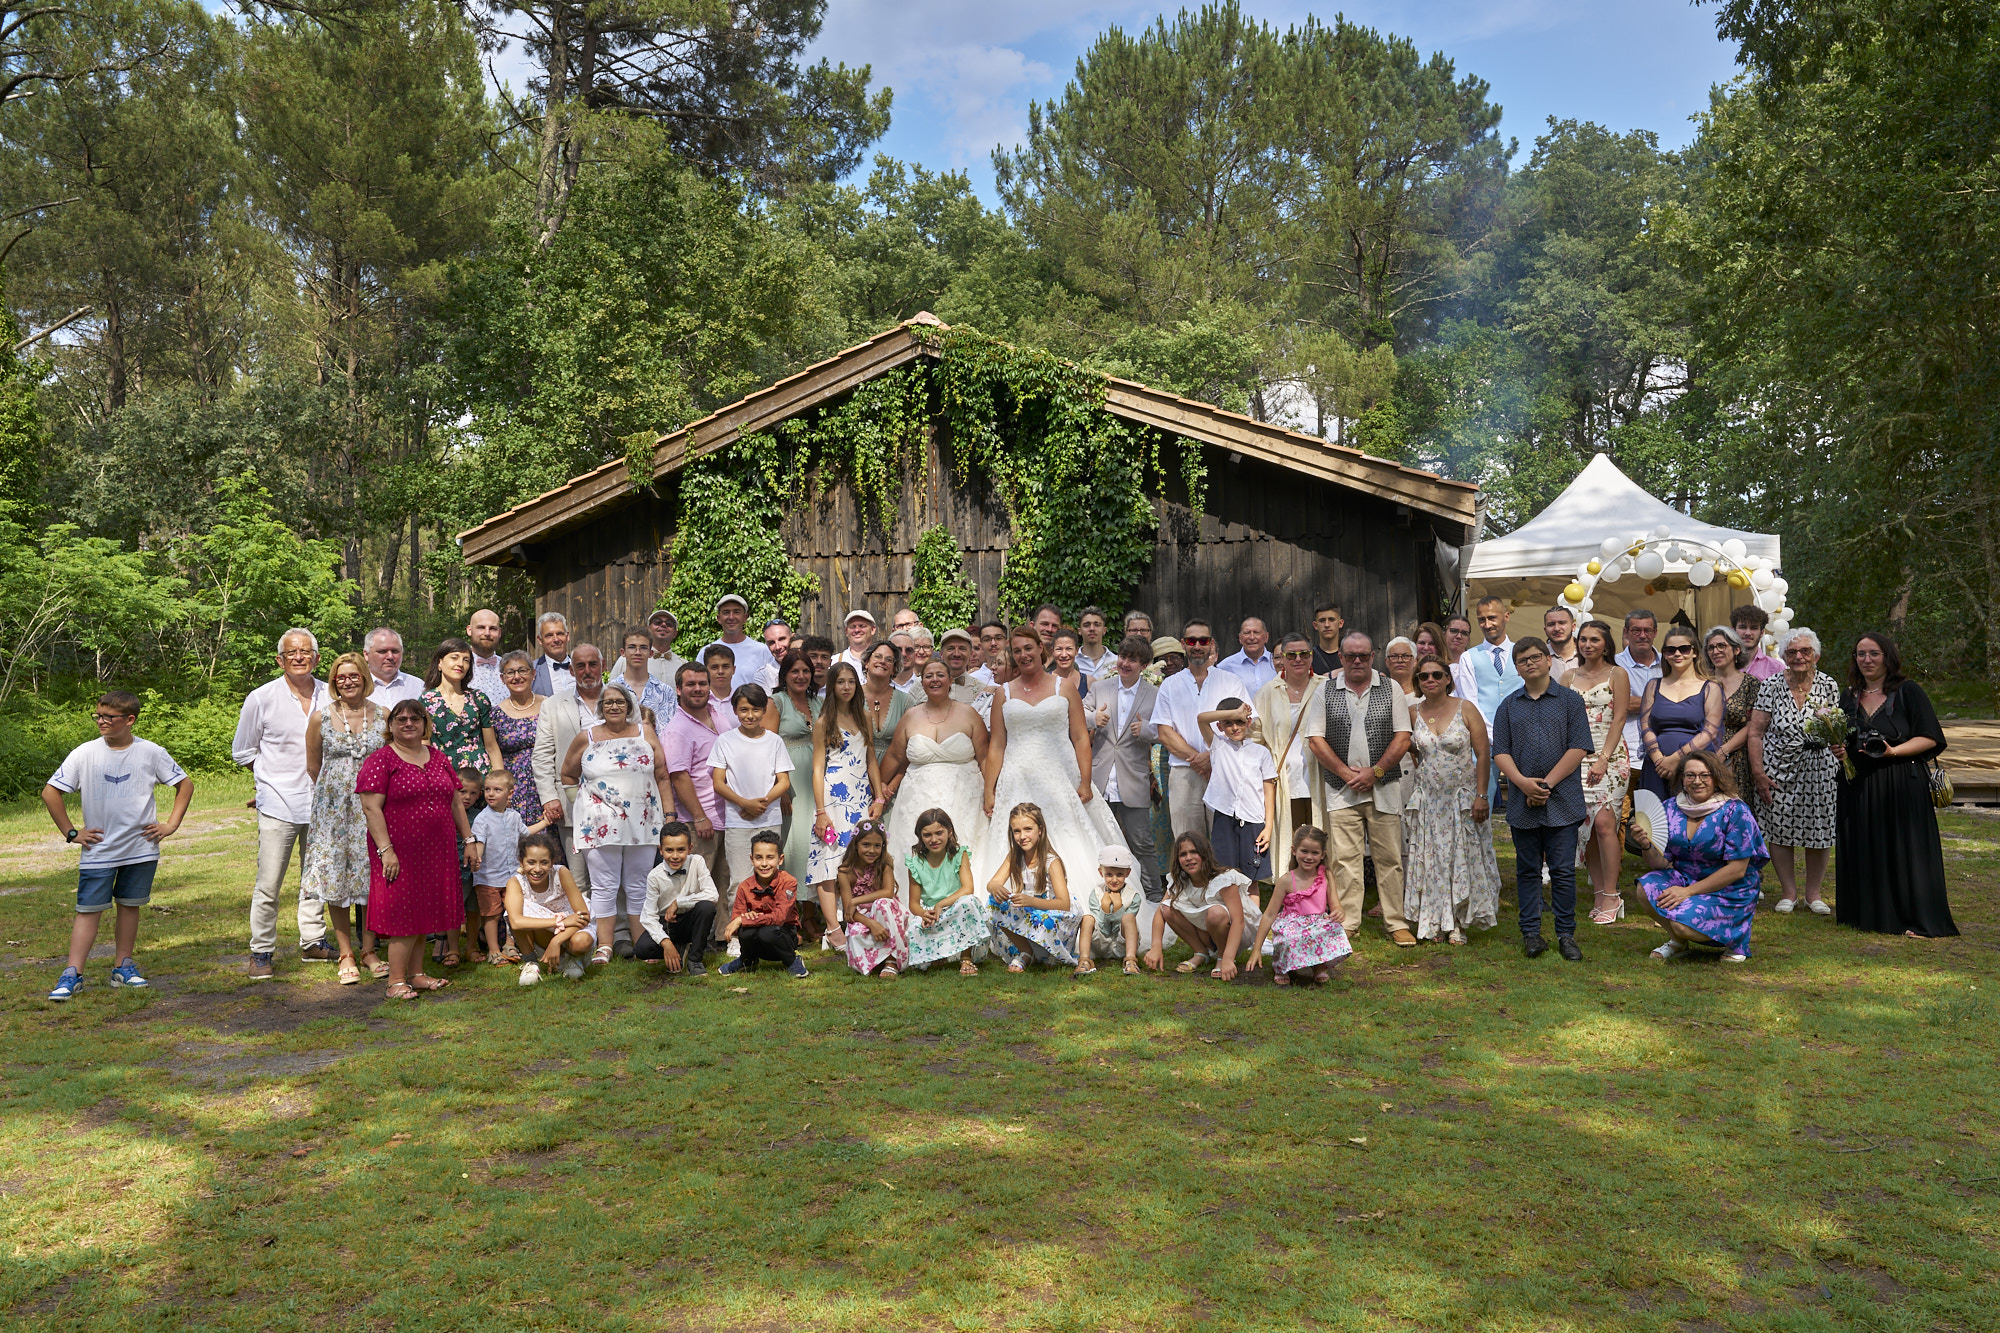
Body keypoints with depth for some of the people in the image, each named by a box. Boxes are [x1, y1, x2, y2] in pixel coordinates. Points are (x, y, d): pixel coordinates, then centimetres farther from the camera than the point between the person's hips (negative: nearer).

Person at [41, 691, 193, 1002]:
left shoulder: (151, 753, -3)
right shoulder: (84, 754, -4)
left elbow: (185, 785, 7)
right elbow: (50, 792, 1)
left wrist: (171, 824, 0)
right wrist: (71, 833, -1)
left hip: (142, 848, 1)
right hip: (98, 851, -1)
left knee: (130, 906, 10)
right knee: (89, 910, -2)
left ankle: (123, 966, 20)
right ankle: (72, 973, 1)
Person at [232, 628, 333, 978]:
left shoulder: (331, 697, 4)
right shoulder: (261, 699, -3)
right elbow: (242, 751, 9)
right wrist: (276, 776, 7)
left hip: (320, 802, 3)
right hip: (278, 804, -3)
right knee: (268, 883, -4)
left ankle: (312, 942, 26)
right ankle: (261, 952, 8)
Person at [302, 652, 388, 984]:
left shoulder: (383, 717, 3)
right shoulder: (321, 718, 0)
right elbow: (312, 768, 8)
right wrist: (335, 793, 12)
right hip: (332, 807, 0)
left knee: (372, 875, 3)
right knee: (335, 878, 1)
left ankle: (369, 950, 16)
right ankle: (346, 954, 11)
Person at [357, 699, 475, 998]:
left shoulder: (438, 758, 14)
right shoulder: (380, 761, -5)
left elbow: (456, 802, 18)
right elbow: (371, 808, -12)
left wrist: (468, 840, 13)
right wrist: (385, 849, -19)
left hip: (437, 852, 6)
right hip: (400, 852, -6)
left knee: (423, 913, 10)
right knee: (404, 914, -5)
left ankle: (416, 974, 19)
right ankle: (396, 981, 1)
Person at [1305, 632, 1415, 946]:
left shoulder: (1391, 689, 5)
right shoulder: (1325, 691, 5)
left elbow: (1402, 738, 0)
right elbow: (1315, 739, 0)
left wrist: (1374, 772, -8)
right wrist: (1347, 773, -7)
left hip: (1384, 787, 0)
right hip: (1340, 790, 0)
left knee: (1389, 858, 3)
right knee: (1345, 859, 0)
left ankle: (1397, 923, 11)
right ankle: (1346, 924, 7)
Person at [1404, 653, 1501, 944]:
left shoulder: (1466, 709, -5)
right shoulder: (1413, 714, 3)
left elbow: (1483, 755, -6)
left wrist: (1481, 796, -10)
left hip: (1462, 797, -2)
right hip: (1426, 798, 2)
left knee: (1461, 858, 2)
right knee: (1429, 860, 4)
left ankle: (1458, 924, 11)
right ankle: (1432, 922, 14)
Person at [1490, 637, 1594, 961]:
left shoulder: (1570, 700, 4)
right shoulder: (1508, 706, 11)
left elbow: (1579, 748, -3)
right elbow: (1501, 752, 5)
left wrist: (1546, 783, -10)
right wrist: (1523, 782, -12)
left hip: (1562, 800, -2)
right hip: (1522, 802, 2)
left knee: (1563, 870, -1)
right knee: (1528, 870, 7)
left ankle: (1566, 934, 8)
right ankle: (1531, 932, 14)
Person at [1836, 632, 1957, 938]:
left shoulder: (1908, 691, -3)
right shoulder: (1849, 697, 12)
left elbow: (1930, 738, -7)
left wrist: (1893, 751, -21)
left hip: (1903, 784, -4)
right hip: (1859, 787, 5)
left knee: (1906, 851, -2)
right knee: (1866, 851, 6)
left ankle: (1918, 920, 6)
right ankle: (1872, 915, 16)